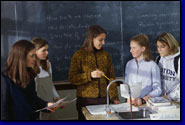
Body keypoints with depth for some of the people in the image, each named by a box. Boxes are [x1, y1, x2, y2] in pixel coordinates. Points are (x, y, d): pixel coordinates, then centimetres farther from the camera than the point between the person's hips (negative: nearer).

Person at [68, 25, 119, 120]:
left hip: (103, 99, 3)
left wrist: (114, 97, 1)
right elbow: (72, 78, -7)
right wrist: (90, 75, -21)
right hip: (85, 100, -3)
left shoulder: (105, 54, 8)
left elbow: (111, 77, 9)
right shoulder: (79, 55, -4)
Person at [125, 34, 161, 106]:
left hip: (147, 103, -3)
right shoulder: (129, 64, 10)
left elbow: (157, 89, -5)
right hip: (131, 103, 3)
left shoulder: (152, 65, -5)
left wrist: (143, 100, -15)